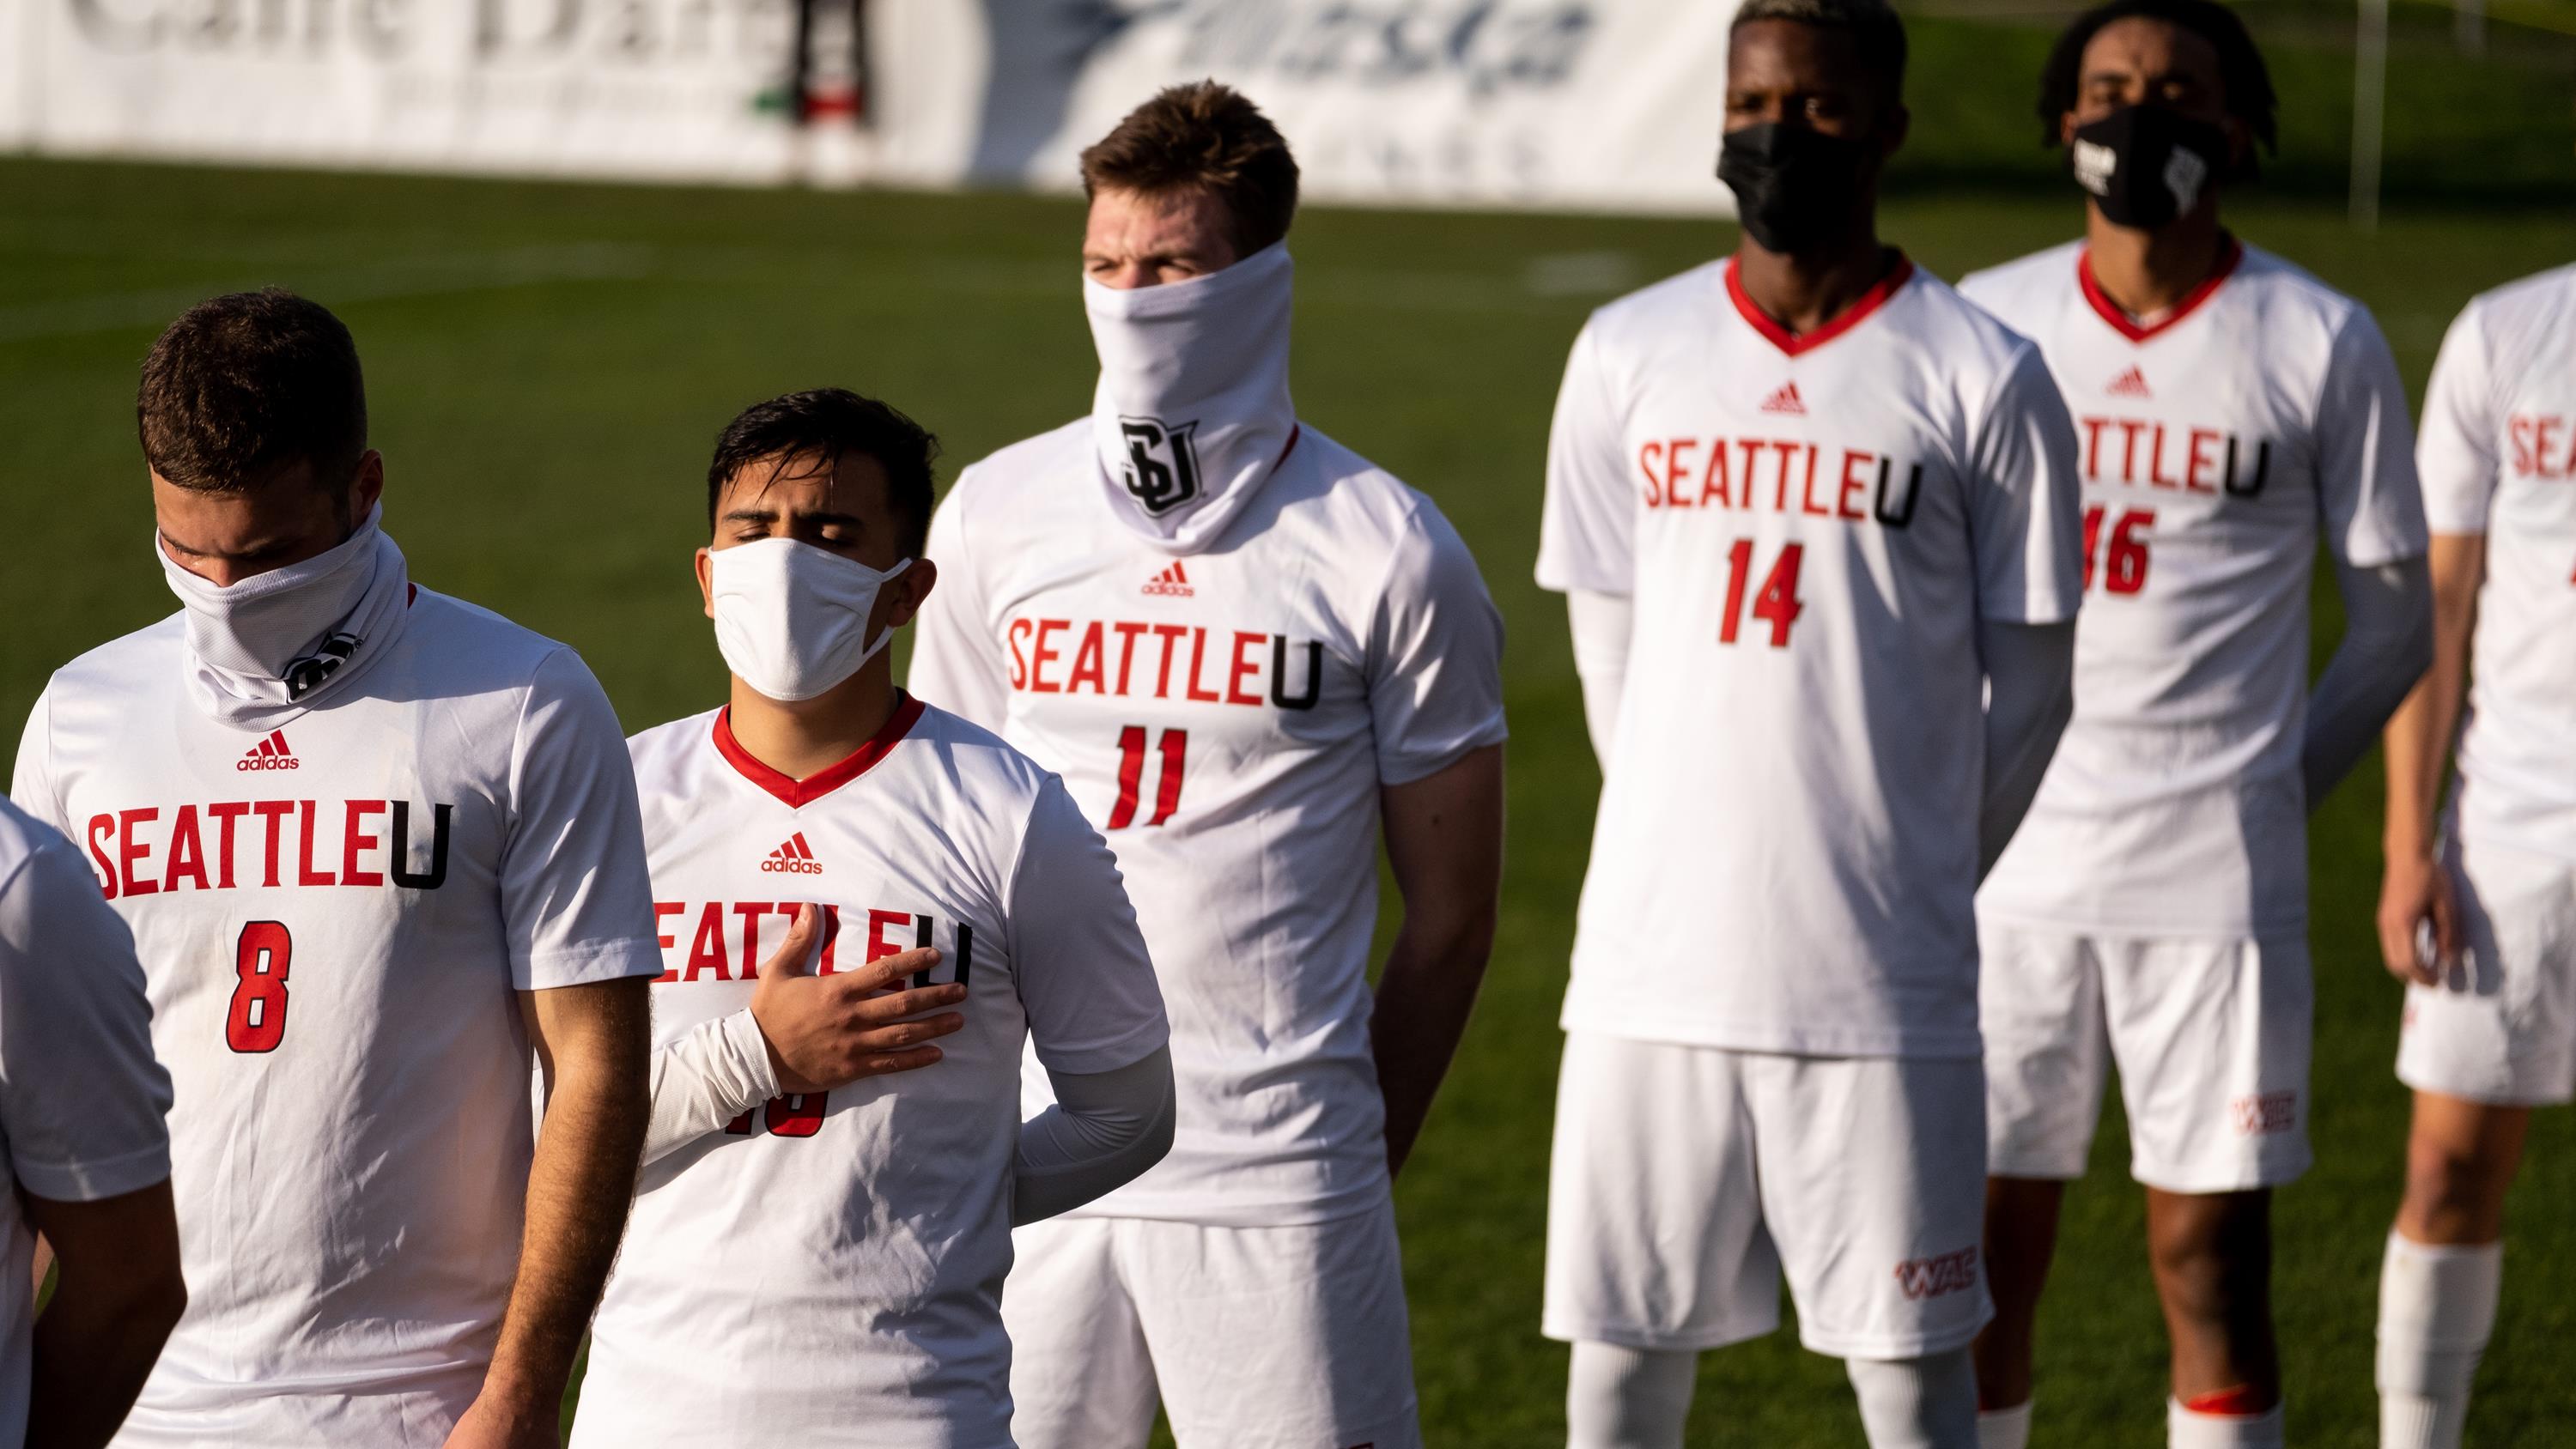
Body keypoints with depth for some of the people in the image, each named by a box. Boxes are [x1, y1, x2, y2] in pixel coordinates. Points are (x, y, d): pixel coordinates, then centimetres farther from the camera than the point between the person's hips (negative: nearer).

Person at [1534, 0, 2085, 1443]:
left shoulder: (1980, 378, -3)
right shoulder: (1630, 355, 6)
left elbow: (2031, 681, 4)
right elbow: (1609, 649, 13)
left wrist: (1909, 882, 8)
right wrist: (1695, 864, 12)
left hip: (1882, 994, -3)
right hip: (1652, 966, 3)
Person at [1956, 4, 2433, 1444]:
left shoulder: (2321, 343, 0)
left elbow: (2393, 623, 7)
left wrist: (2268, 794, 6)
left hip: (2216, 883, -2)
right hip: (2006, 872, 2)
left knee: (2213, 1256, 1)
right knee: (1980, 1255, 3)